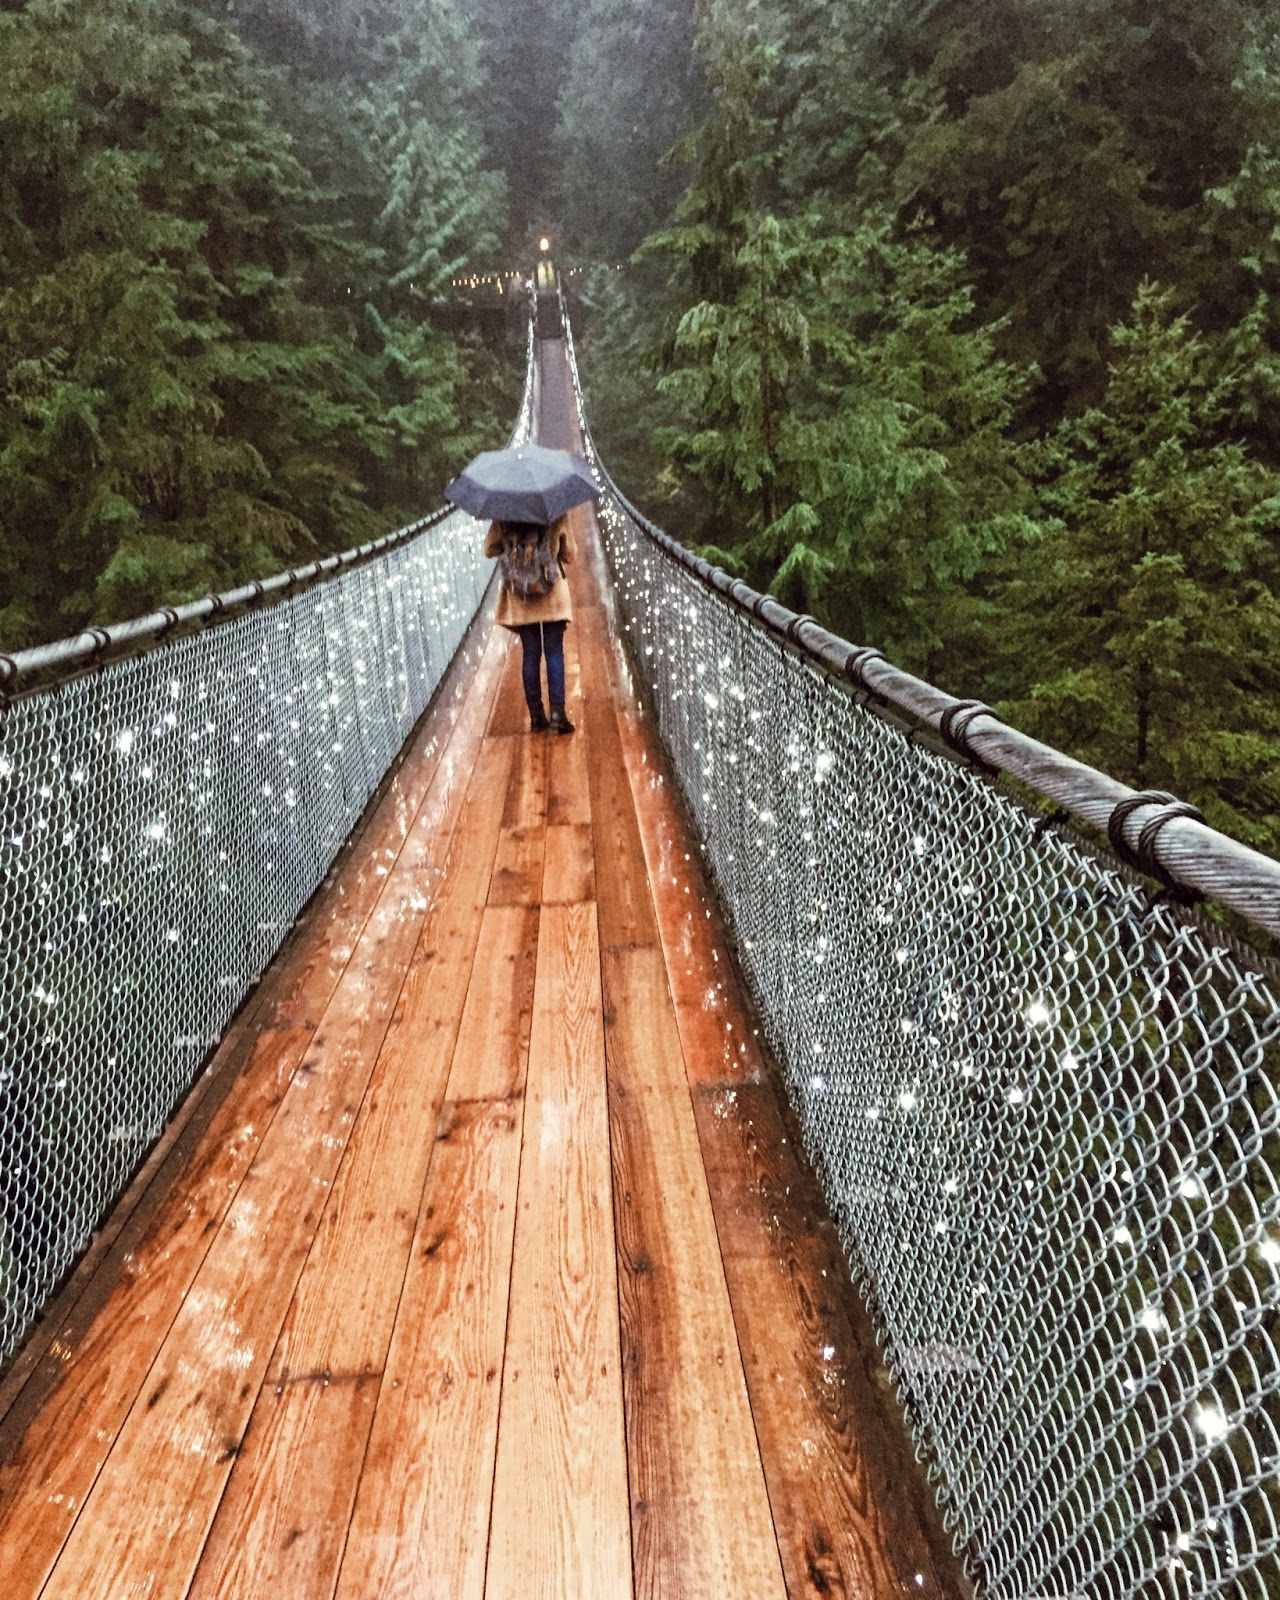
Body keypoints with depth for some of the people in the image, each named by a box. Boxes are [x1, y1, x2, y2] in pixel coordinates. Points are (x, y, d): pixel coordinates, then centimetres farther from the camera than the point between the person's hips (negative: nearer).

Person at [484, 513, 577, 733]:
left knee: (530, 655, 7)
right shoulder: (558, 514, -7)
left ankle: (536, 715, 8)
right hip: (553, 593, -1)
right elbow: (569, 555, 1)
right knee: (554, 653, 4)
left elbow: (489, 549, 1)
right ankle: (557, 712, -6)